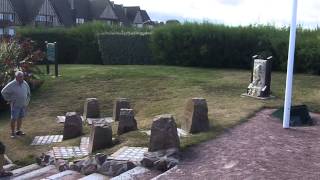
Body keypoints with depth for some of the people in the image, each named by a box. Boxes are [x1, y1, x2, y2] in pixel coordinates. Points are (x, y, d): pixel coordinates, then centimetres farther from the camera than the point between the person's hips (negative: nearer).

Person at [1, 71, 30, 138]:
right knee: (14, 119, -2)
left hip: (23, 105, 5)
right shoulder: (12, 85, -15)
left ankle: (18, 131, 23)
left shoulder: (25, 83, 1)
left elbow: (28, 92, 18)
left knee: (20, 118, 12)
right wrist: (9, 100, -6)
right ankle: (12, 133, 7)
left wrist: (27, 100, 12)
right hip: (15, 105, -5)